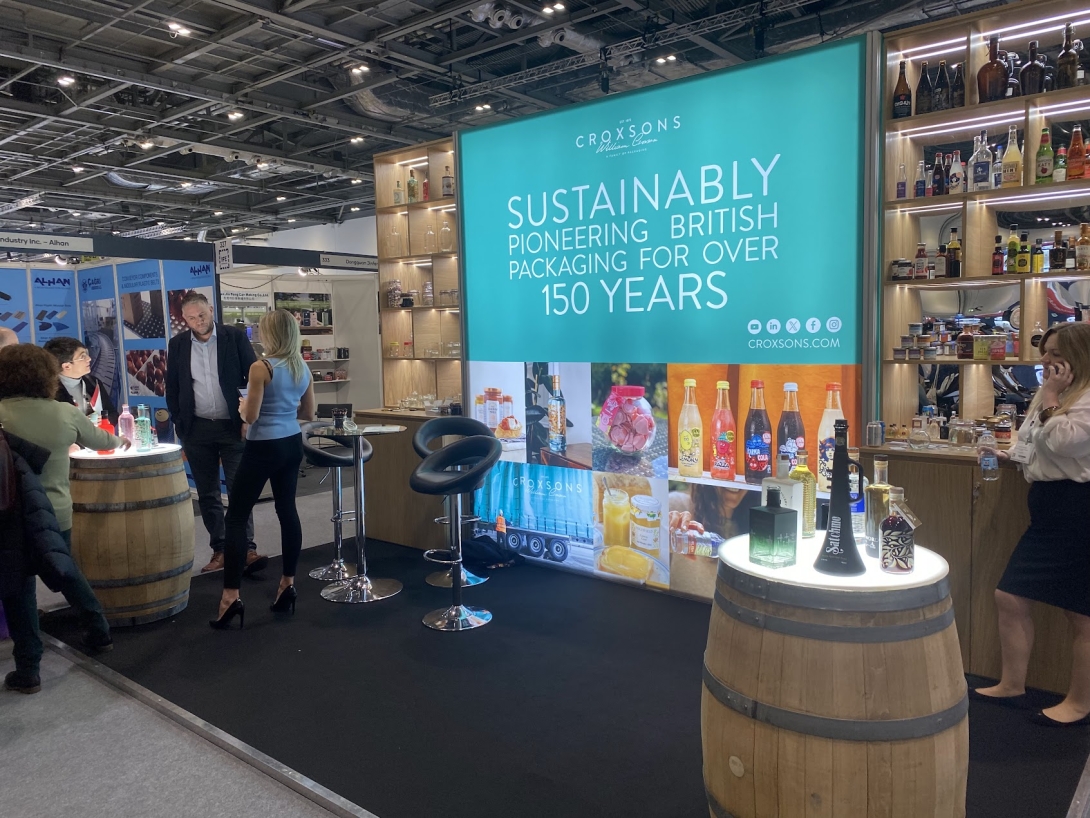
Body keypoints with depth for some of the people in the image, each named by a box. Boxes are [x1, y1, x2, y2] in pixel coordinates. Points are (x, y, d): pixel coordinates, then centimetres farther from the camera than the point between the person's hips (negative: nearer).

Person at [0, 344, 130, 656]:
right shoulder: (66, 413, -2)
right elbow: (101, 441, 15)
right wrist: (120, 441, 36)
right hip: (56, 512, 4)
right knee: (66, 571, 21)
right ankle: (99, 632, 26)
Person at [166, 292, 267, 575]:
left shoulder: (235, 337, -3)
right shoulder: (177, 344, 4)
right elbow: (172, 388, 12)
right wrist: (180, 423, 5)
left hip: (233, 426, -3)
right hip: (196, 429, 3)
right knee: (207, 494, 8)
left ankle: (247, 549, -7)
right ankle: (220, 549, 16)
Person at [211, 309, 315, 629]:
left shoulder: (261, 368, -16)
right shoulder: (303, 368, 5)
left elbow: (250, 416, -16)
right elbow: (309, 414, 12)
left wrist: (242, 404, 5)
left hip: (264, 448, -7)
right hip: (292, 444, 7)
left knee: (236, 516, 0)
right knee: (287, 509, 14)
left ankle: (231, 597, -3)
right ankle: (288, 584, 20)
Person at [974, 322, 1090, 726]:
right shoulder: (1052, 393, 16)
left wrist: (1051, 397, -16)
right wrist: (1010, 455, 16)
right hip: (1046, 505, 9)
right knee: (1010, 598, 9)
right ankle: (1012, 685, 22)